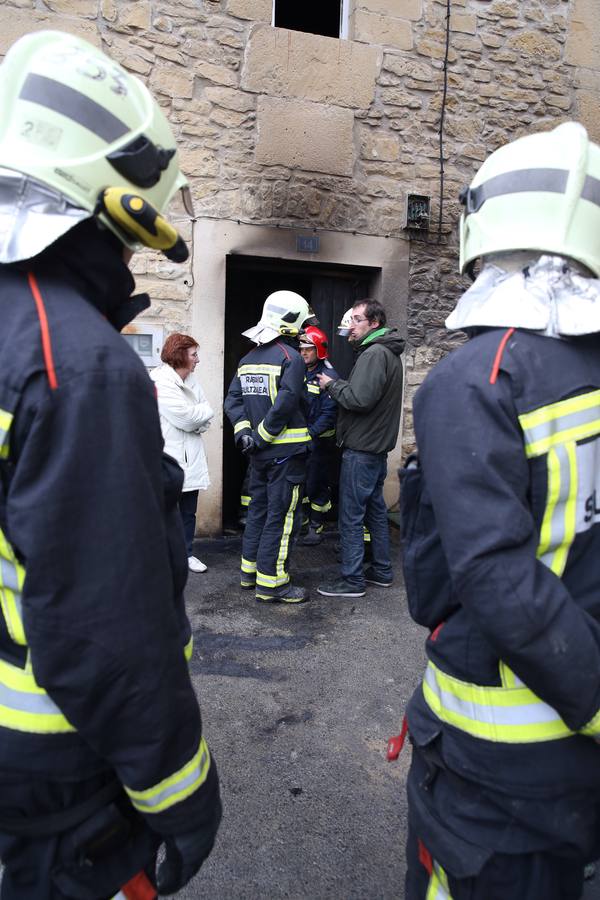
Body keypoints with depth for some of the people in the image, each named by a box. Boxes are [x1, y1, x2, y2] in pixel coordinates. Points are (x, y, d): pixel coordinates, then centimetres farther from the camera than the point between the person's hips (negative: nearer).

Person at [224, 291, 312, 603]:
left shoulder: (249, 358, 12)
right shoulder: (291, 358, -13)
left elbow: (233, 399, 6)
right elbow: (285, 404, -24)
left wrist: (244, 431, -1)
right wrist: (263, 435, -15)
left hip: (259, 452, 8)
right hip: (286, 451, -8)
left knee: (258, 508, 18)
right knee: (281, 516, -1)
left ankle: (250, 572, 28)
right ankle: (270, 583, 4)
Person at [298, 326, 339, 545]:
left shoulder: (328, 376, -13)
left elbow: (329, 412, -17)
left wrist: (311, 433, -25)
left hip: (318, 442, -6)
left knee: (316, 485, 3)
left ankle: (316, 527, 16)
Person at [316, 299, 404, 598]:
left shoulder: (375, 354, -17)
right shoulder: (387, 353, 16)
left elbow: (360, 399, -24)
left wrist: (331, 385, -11)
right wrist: (338, 385, 4)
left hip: (361, 449, -10)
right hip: (377, 445, 10)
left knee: (350, 516, -3)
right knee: (375, 509, 17)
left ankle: (352, 580, 5)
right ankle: (382, 571, 28)